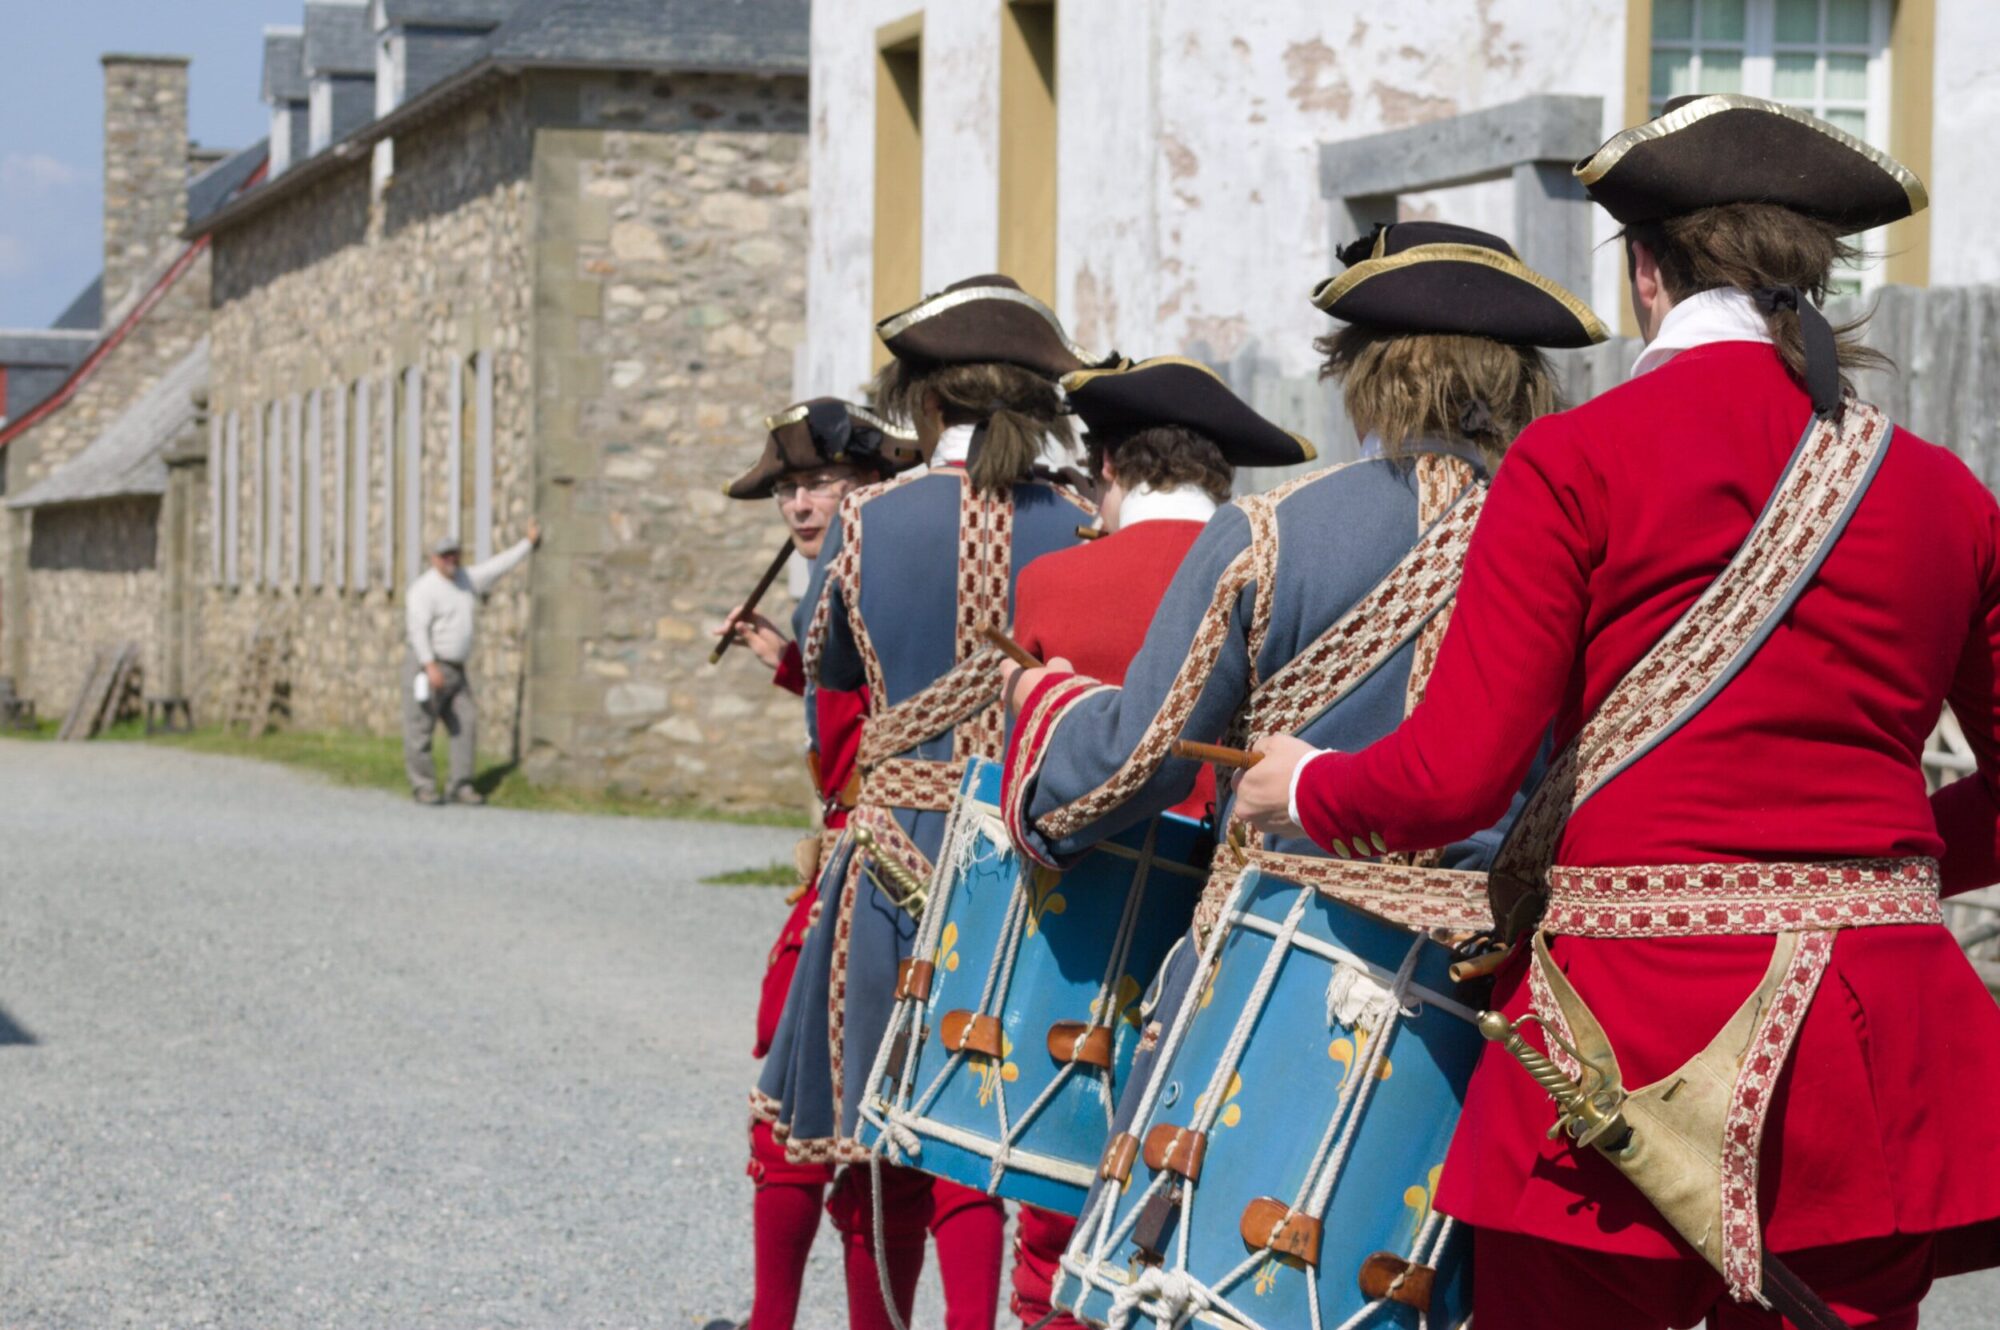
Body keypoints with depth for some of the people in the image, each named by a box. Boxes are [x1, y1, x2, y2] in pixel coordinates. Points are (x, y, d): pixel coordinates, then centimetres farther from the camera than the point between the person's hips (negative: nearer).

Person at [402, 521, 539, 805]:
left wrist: (529, 541, 27)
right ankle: (424, 788, 1)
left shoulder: (466, 580, 13)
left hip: (456, 671, 7)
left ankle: (460, 787, 2)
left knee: (466, 726, -1)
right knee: (420, 731, -5)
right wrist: (430, 666, -27)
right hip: (428, 669, -7)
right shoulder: (424, 588, -10)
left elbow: (499, 565, 23)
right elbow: (418, 629, -18)